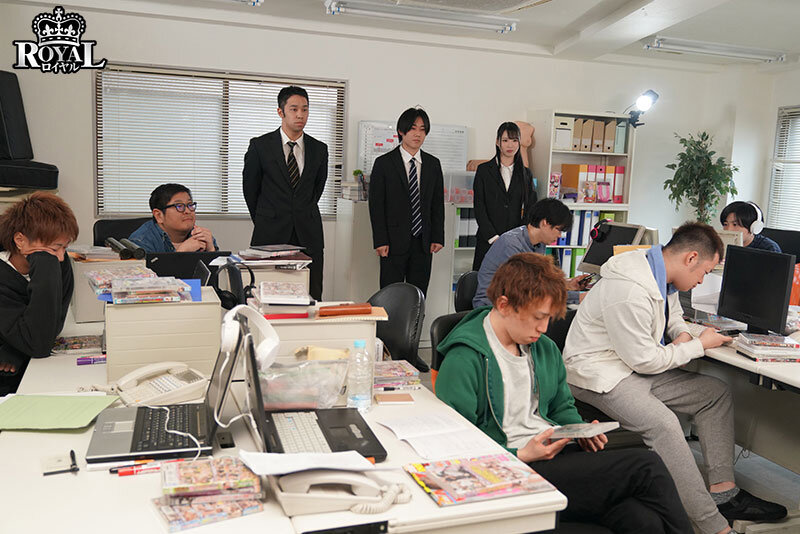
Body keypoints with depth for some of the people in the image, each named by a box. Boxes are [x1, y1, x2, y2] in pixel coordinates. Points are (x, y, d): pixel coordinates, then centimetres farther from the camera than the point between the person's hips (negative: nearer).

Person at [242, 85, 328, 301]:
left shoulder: (319, 149, 6)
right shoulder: (260, 145, -1)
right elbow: (250, 188, 9)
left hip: (308, 235, 2)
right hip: (271, 234, -2)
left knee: (312, 297, 1)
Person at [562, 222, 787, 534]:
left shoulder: (663, 277, 4)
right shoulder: (630, 291, -28)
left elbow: (673, 317, 25)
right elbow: (644, 360, -22)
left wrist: (682, 334, 0)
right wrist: (699, 345, -11)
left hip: (635, 366, 10)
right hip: (599, 373, -10)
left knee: (716, 393, 6)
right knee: (663, 424, -31)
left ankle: (723, 492, 7)